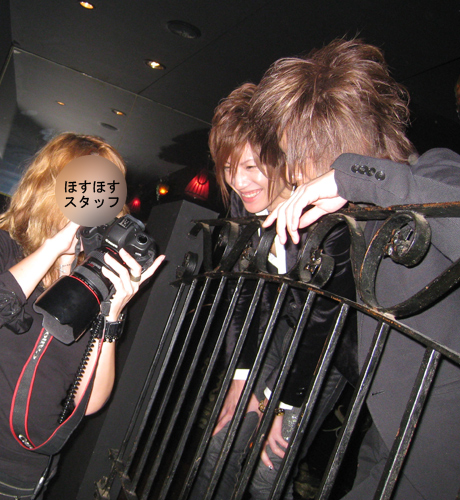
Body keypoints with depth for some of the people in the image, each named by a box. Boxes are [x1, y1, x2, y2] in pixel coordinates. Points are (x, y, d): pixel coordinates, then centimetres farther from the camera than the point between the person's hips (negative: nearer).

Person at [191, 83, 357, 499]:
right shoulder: (244, 201, -10)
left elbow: (326, 316, -24)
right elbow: (246, 288, -2)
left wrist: (282, 405, -17)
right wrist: (241, 378, -4)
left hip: (336, 340, -5)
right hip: (283, 325, 6)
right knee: (222, 442, 7)